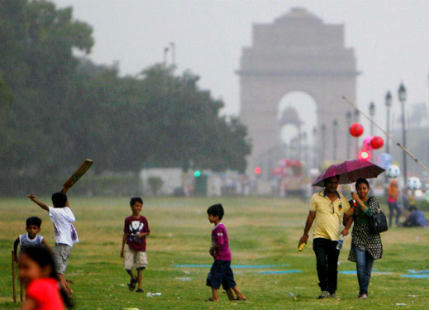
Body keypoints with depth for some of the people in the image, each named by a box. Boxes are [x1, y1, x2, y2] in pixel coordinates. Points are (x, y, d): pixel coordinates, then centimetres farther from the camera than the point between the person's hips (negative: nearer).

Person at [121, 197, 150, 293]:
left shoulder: (143, 219, 1)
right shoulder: (128, 220, 0)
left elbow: (148, 232, 8)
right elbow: (125, 234, 5)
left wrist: (142, 234, -14)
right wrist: (122, 248, 5)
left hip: (141, 246, 0)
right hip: (130, 246, 0)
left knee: (139, 268, -3)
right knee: (127, 267, -6)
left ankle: (139, 287, 3)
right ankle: (133, 278, 26)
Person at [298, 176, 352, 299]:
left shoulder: (342, 200, 9)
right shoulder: (316, 197, 2)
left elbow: (349, 215, 18)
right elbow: (311, 217, 7)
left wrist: (346, 228, -1)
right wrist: (305, 234, 11)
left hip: (335, 238, 2)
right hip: (319, 237, -2)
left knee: (333, 266, 5)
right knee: (321, 262, -19)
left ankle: (332, 291, 18)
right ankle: (324, 290, -17)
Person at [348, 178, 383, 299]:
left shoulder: (373, 200, 1)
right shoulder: (353, 203, 7)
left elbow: (370, 211, -20)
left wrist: (358, 200, -22)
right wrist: (350, 212, -9)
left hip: (372, 237, 0)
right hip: (358, 237, 0)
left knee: (368, 266, 6)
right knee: (360, 264, -15)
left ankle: (364, 291, 20)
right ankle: (363, 291, -12)